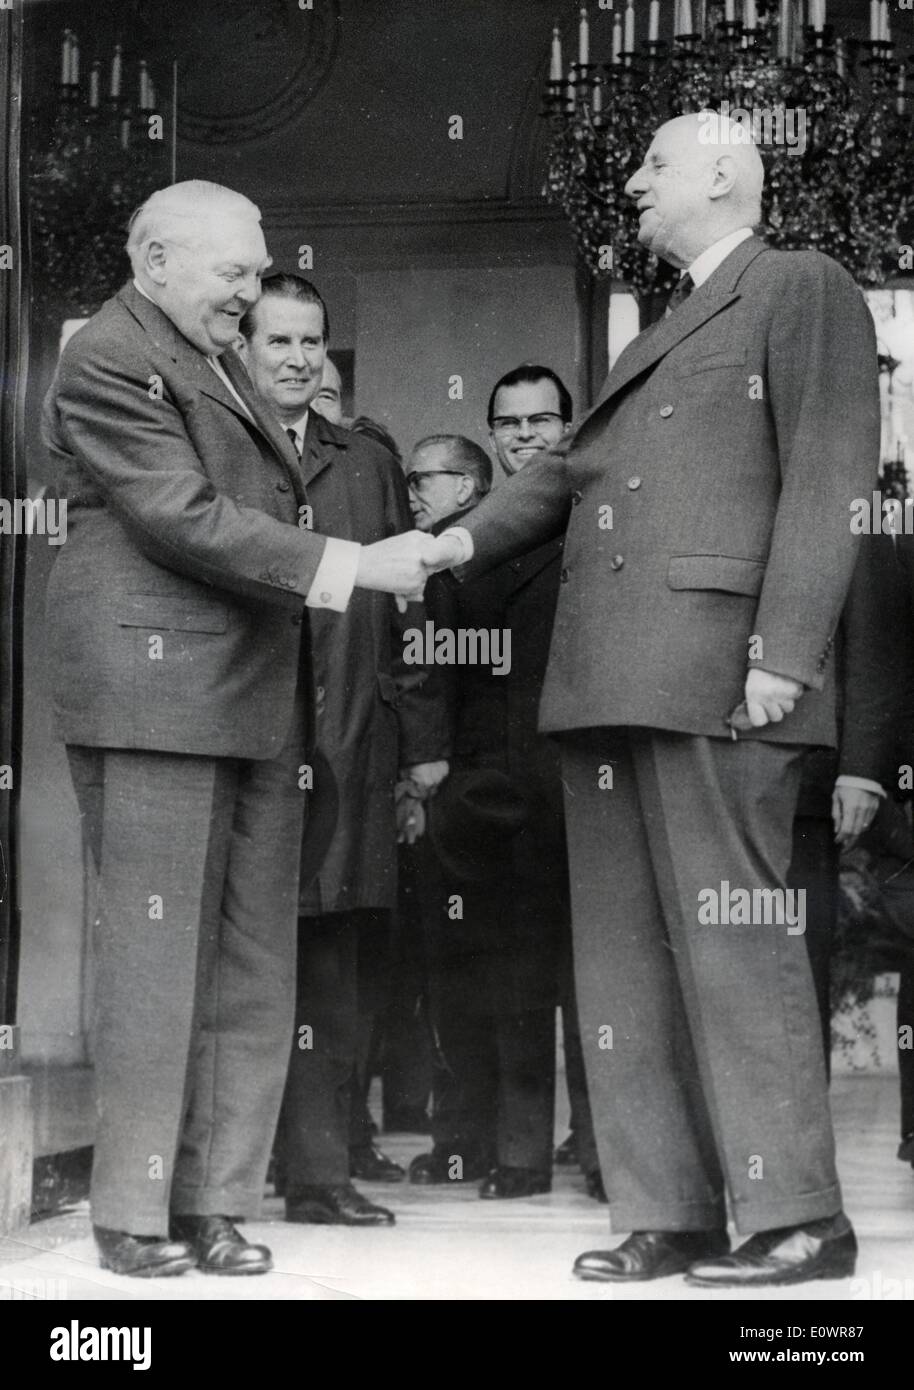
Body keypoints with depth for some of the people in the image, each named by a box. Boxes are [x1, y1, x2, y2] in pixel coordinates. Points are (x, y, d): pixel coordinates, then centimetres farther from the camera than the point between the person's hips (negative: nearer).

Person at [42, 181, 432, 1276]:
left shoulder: (211, 360, 23)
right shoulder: (109, 362, -7)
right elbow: (184, 518, -16)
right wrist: (348, 566, -16)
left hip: (251, 695, 9)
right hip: (156, 687, -9)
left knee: (252, 961, 7)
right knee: (158, 949, -5)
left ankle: (214, 1202, 12)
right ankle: (132, 1214, 3)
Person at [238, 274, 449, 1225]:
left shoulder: (369, 468, 19)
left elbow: (403, 611, 17)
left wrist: (423, 735, 12)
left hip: (346, 743, 4)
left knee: (328, 959, 4)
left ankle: (321, 1165, 8)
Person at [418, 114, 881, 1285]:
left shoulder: (802, 290, 3)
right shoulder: (659, 337, 28)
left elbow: (827, 475, -8)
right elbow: (572, 468, 23)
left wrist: (785, 652, -17)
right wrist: (468, 538, 6)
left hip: (712, 673, -8)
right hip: (607, 680, 8)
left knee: (730, 941, -9)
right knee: (624, 953, 6)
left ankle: (796, 1218, -3)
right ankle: (669, 1212, 10)